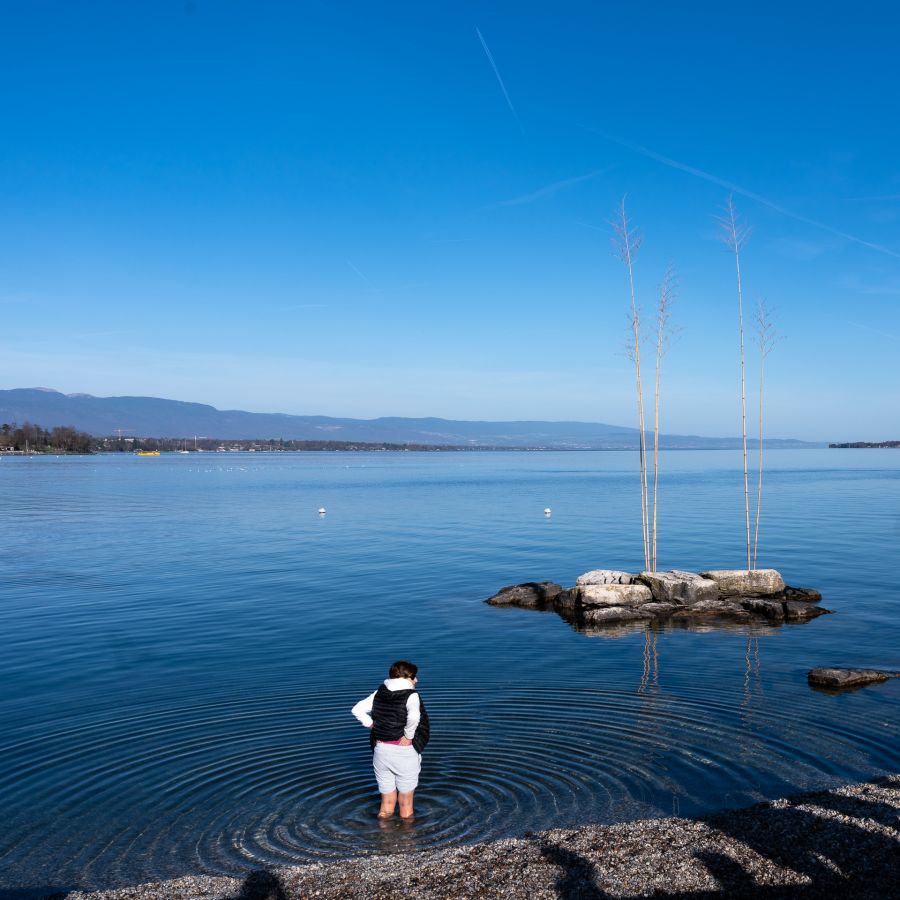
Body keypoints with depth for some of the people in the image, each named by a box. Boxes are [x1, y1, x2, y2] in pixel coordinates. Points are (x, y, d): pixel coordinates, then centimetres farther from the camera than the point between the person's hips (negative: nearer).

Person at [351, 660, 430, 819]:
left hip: (381, 750, 5)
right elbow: (414, 717, -33)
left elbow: (357, 710, -1)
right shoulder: (411, 695, -14)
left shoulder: (379, 693, 3)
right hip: (404, 752, -5)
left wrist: (372, 726, 2)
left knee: (387, 803, 19)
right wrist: (409, 737, -17)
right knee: (406, 804, 13)